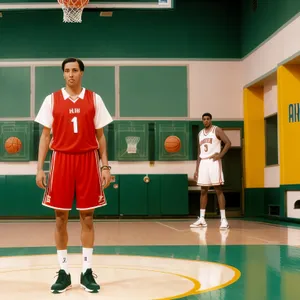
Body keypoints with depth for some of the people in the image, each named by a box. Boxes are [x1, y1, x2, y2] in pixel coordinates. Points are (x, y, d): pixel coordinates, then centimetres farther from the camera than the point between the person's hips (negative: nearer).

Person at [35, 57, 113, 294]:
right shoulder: (52, 99, 5)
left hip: (88, 160, 0)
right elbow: (45, 136, 6)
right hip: (61, 160, 0)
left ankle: (87, 271, 11)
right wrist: (40, 168, -1)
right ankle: (64, 272, 12)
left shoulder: (94, 99, 6)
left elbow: (100, 135, 8)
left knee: (87, 216, 3)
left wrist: (105, 165, 1)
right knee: (61, 217, 3)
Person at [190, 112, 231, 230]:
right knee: (203, 191, 7)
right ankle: (201, 219, 11)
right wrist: (196, 169, 13)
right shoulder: (200, 134, 17)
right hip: (203, 163, 6)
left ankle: (223, 219, -8)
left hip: (213, 162, -6)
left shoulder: (217, 130, -1)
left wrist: (220, 155, -20)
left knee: (218, 190, -8)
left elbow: (228, 142, -10)